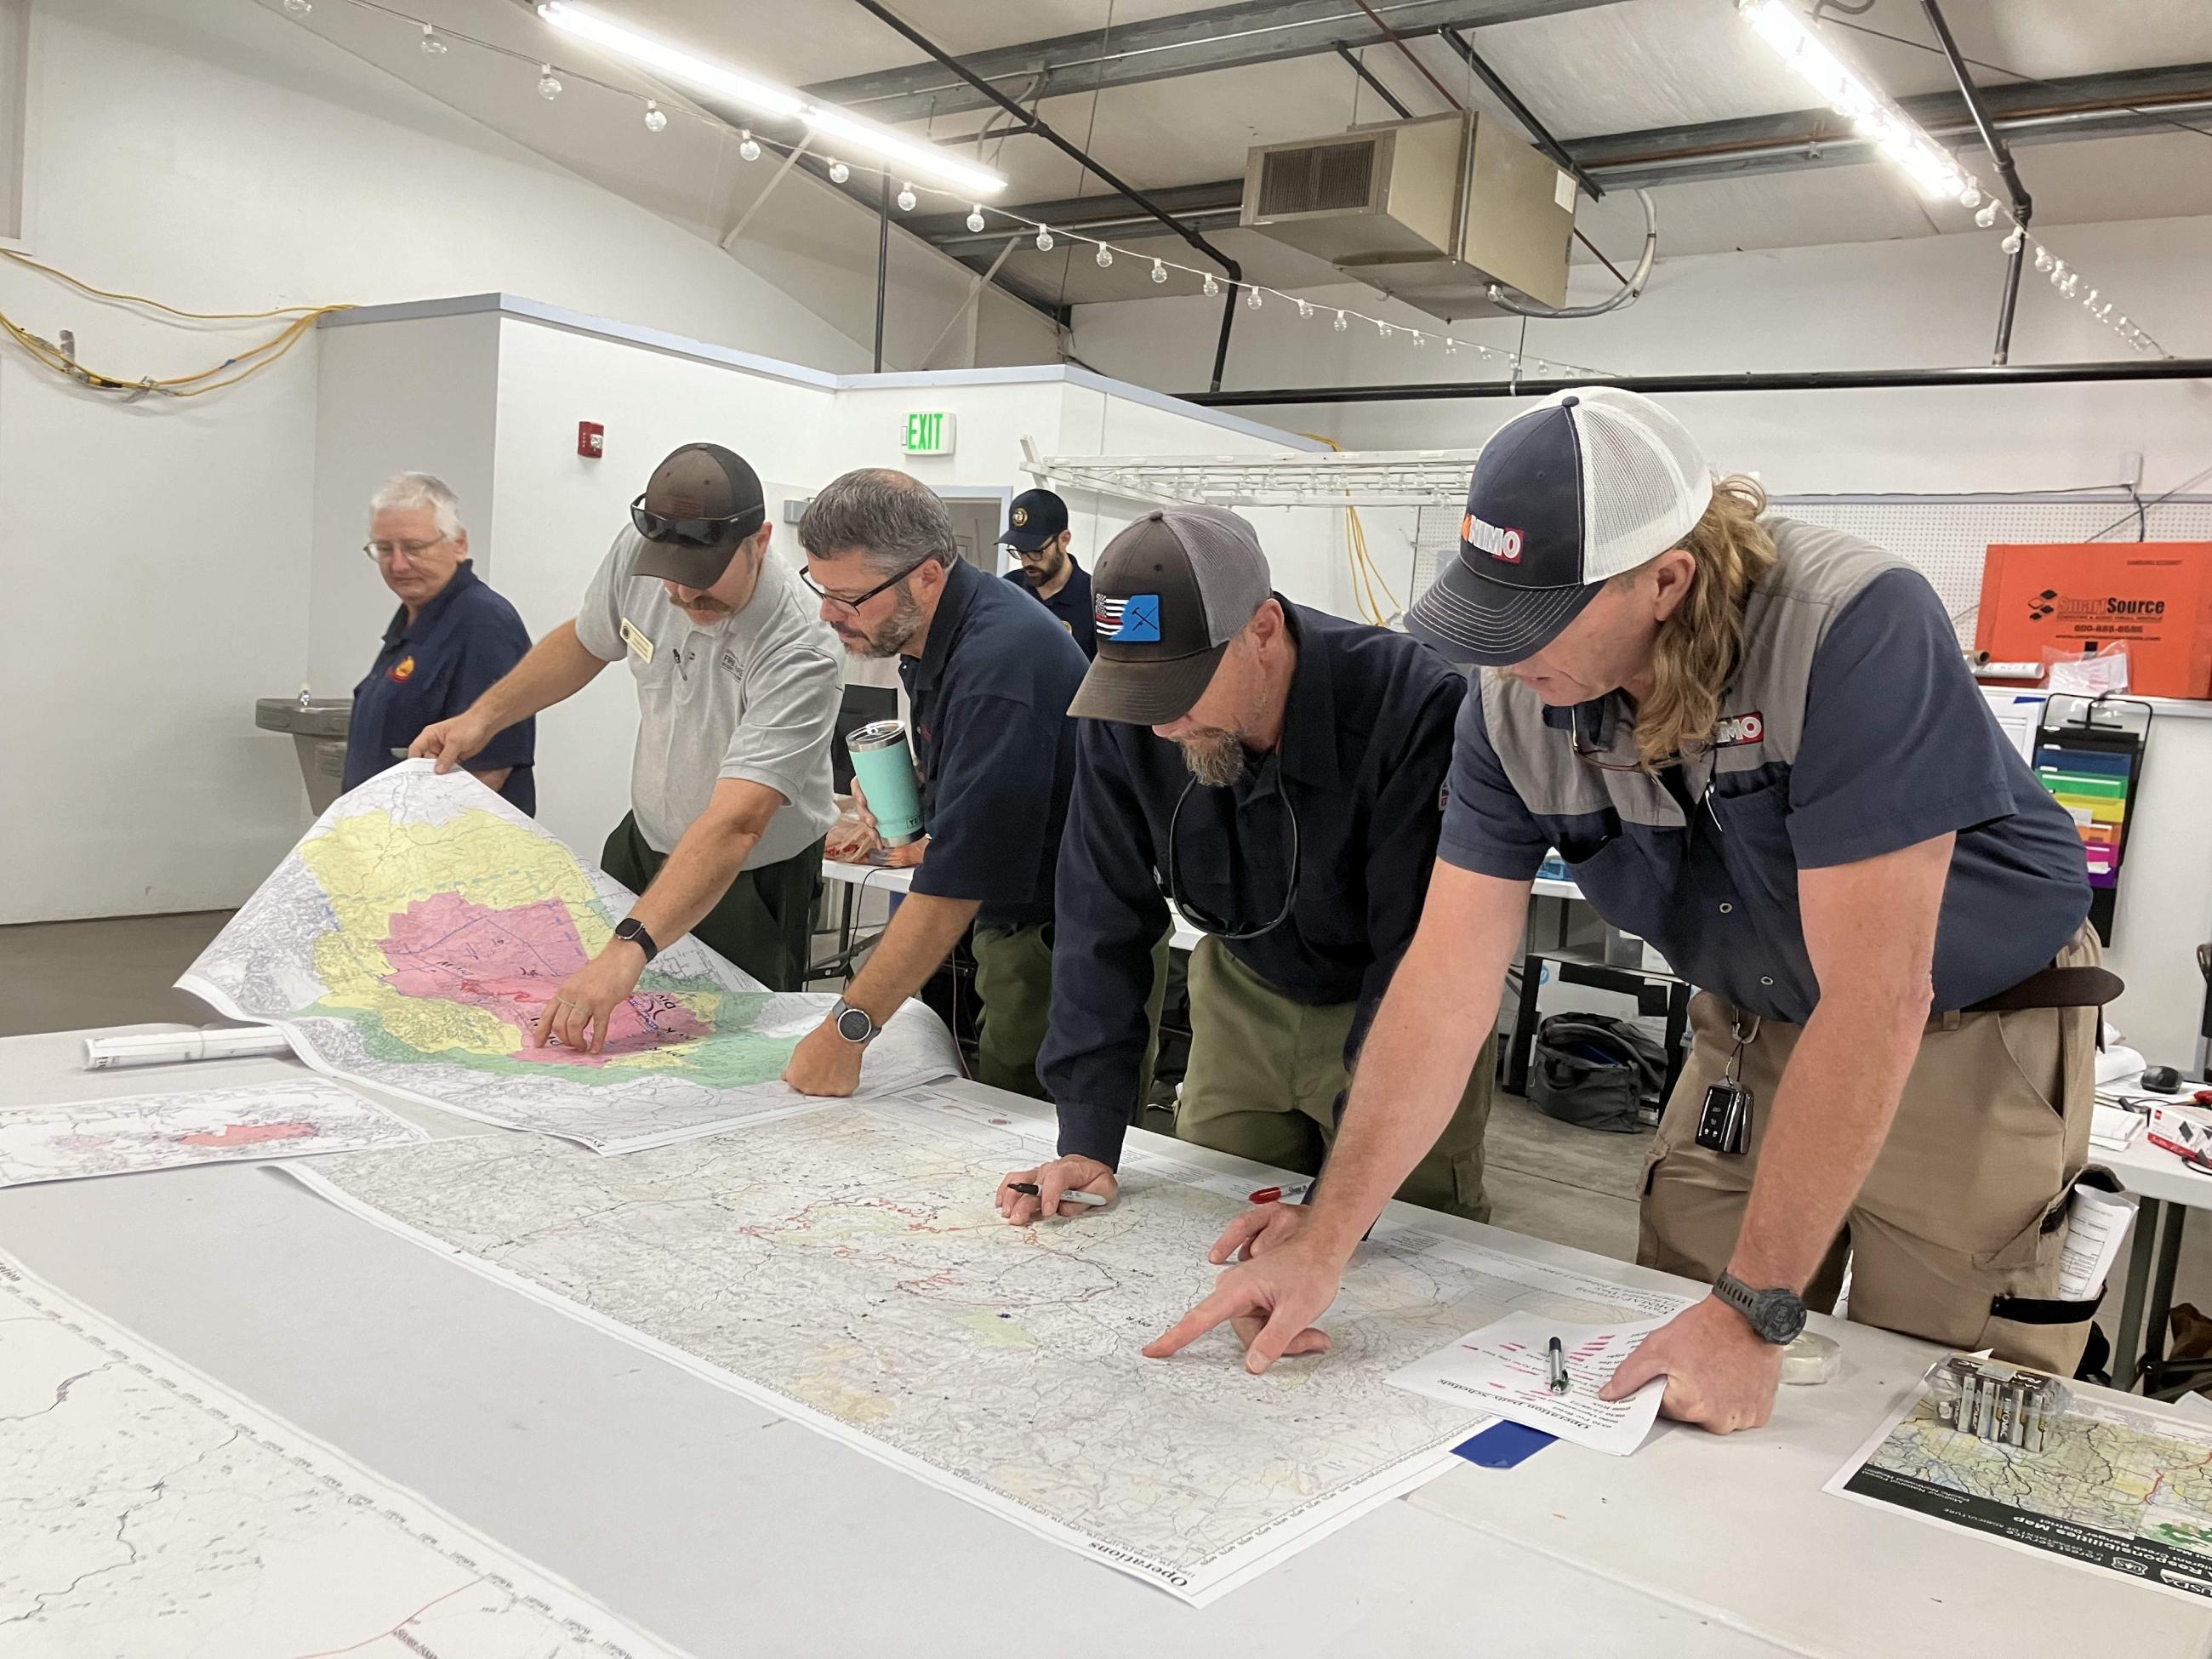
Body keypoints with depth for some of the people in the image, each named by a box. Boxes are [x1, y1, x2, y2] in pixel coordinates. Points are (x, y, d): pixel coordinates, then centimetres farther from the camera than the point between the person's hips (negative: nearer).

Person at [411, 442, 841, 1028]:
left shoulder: (800, 653, -36)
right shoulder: (638, 551, -15)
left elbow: (734, 825, -44)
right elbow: (585, 642, 9)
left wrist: (629, 949, -53)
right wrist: (482, 716, 0)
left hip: (753, 878, -6)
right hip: (643, 841, 6)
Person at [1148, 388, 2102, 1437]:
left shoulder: (1855, 631, -32)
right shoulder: (1517, 703, -15)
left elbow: (1876, 997, -33)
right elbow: (1449, 975, -14)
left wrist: (1755, 1312, -29)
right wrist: (1323, 1244, -18)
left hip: (1969, 1035, -4)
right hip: (1757, 1028, 5)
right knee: (1655, 1412, 7)